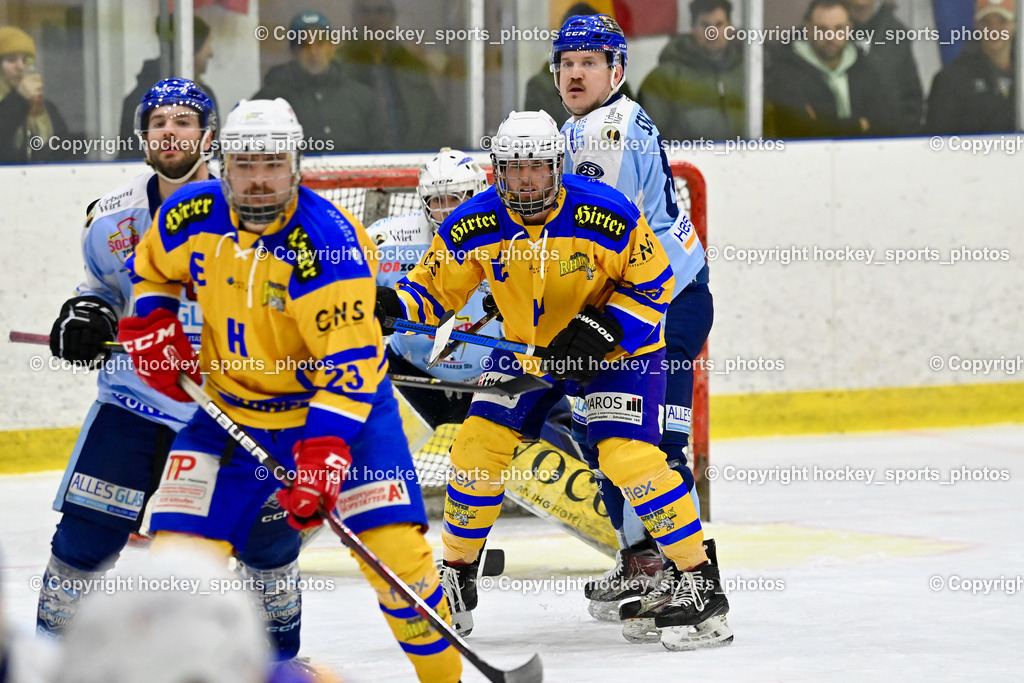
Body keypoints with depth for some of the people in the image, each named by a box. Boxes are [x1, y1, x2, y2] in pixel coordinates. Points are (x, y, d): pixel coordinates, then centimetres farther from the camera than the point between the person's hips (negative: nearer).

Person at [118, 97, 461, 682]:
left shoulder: (329, 241, -24)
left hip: (341, 401, -4)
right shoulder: (190, 216, -9)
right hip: (232, 407, 4)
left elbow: (350, 363, -27)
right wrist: (154, 327, -3)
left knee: (395, 547, -14)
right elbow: (151, 272, 16)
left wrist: (325, 454, -35)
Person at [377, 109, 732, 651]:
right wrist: (393, 307, -27)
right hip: (527, 350, 4)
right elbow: (434, 290, -6)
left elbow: (653, 285, -15)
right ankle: (456, 576, 15)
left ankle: (698, 581, -12)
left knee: (628, 455, -21)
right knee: (479, 445, -5)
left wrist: (603, 329, -28)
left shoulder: (607, 215, -25)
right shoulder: (472, 227, -16)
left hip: (619, 349, -4)